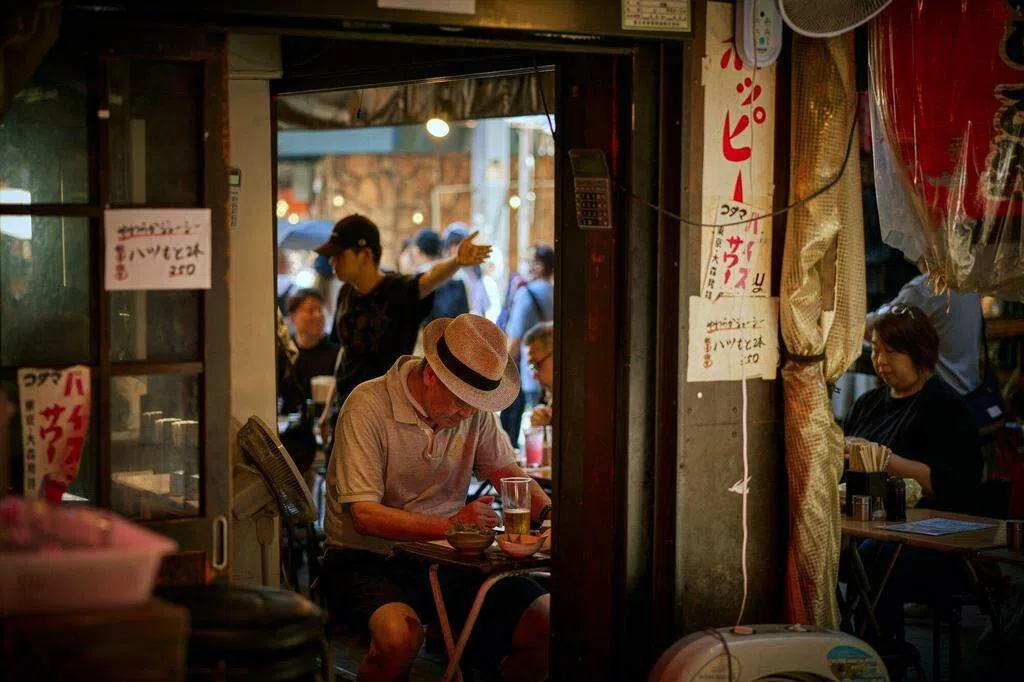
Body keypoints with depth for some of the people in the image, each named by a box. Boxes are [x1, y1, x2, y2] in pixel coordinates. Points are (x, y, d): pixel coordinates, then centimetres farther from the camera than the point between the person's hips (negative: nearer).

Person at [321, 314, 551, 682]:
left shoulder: (474, 409, 4)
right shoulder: (368, 406, -15)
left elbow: (507, 473, 14)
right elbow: (365, 515, -20)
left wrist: (548, 513, -8)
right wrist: (451, 524, -30)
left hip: (445, 559, 6)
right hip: (368, 560, -5)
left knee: (549, 621, -14)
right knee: (400, 635, -37)